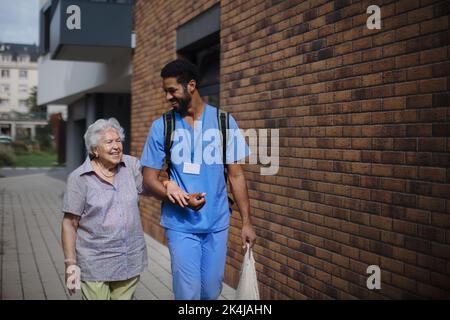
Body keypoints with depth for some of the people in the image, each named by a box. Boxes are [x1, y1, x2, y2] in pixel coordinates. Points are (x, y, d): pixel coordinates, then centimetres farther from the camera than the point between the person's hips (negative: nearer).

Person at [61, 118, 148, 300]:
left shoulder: (132, 165, 2)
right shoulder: (79, 178, -7)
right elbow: (69, 224, -5)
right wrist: (70, 264, -8)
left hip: (131, 262, 3)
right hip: (95, 265, -3)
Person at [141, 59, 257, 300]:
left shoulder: (223, 121, -1)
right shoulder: (161, 126, -2)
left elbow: (236, 175, 3)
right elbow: (149, 179, -2)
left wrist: (246, 221, 0)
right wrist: (176, 197, -20)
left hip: (217, 223, 2)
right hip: (181, 224, -1)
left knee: (211, 292, 12)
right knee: (188, 293, -2)